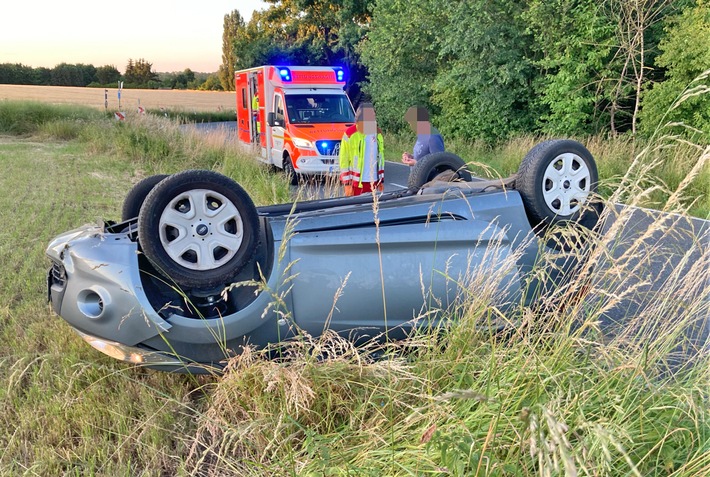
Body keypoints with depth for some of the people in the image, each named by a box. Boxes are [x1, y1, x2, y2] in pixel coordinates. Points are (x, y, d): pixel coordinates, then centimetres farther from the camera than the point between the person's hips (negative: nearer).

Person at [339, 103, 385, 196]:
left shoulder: (378, 133, 10)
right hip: (356, 182, -5)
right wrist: (347, 183, -11)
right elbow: (344, 159, -7)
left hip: (373, 182, 5)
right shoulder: (350, 134, -6)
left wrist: (381, 180, 14)